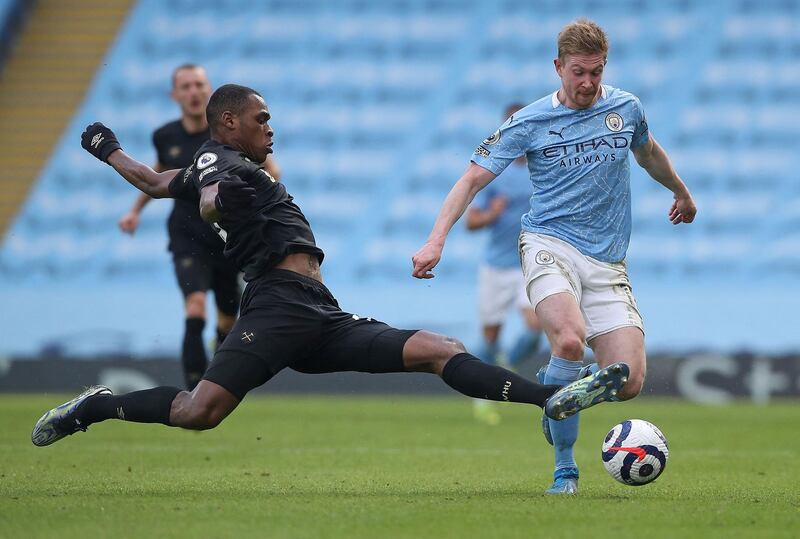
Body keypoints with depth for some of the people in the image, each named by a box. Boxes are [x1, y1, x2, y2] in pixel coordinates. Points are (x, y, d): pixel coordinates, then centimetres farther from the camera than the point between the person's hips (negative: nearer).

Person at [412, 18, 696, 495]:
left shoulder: (626, 108, 8)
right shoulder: (529, 123, -2)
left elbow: (648, 150, 31)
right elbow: (473, 179, -2)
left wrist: (681, 192, 48)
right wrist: (436, 240, -15)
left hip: (607, 260, 3)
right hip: (550, 245, -3)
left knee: (628, 383, -13)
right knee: (570, 339, -33)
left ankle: (555, 389, 22)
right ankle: (565, 468, -16)